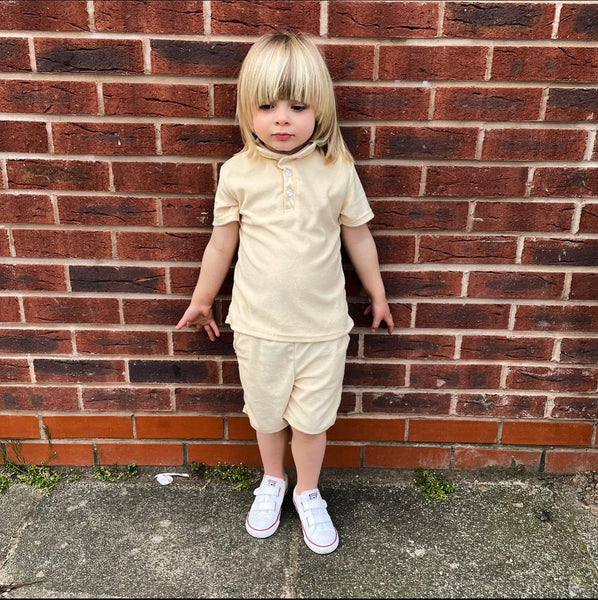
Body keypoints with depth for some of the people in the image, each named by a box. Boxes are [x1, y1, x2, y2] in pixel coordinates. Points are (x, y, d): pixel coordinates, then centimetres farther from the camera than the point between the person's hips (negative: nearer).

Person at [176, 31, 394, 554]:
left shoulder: (338, 170, -8)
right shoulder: (238, 173, -8)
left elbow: (358, 236, 4)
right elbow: (222, 242, 4)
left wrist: (377, 294, 14)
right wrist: (202, 300, 14)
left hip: (323, 327, 0)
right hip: (257, 326, 1)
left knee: (312, 419, 13)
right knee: (266, 414, 19)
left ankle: (308, 493, 41)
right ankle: (272, 482, 48)